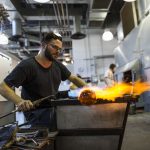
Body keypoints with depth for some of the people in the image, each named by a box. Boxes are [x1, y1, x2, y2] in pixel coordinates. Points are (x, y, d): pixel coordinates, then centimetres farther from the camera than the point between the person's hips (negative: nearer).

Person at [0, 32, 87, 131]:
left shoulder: (57, 65, 7)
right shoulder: (27, 65, -11)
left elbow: (74, 79, 16)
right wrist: (19, 101, -32)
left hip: (55, 111, 6)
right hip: (38, 116, -5)